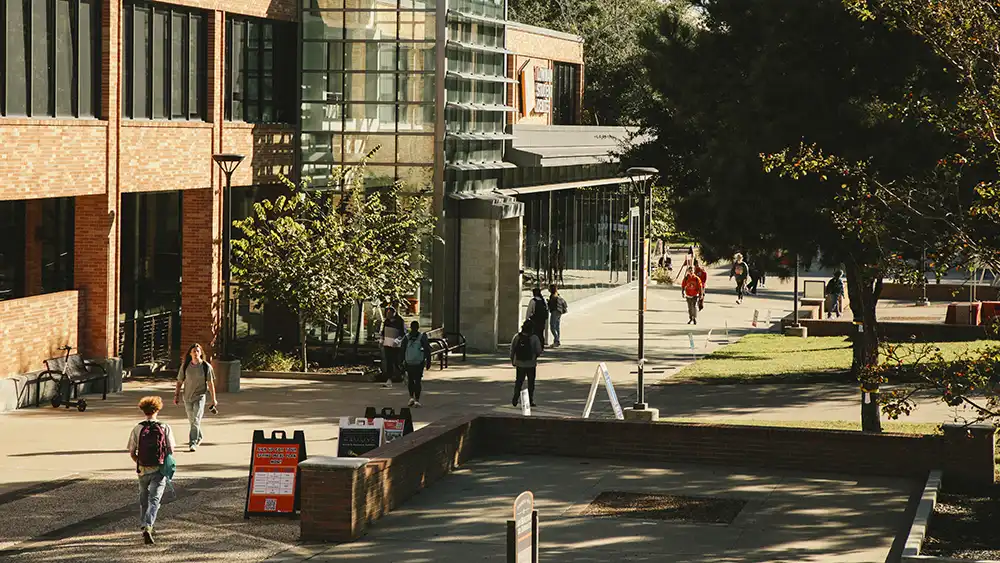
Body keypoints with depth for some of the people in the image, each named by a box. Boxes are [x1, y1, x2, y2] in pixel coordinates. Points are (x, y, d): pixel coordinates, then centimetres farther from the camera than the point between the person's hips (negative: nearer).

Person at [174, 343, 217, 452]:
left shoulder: (206, 366, -5)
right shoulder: (185, 366, 1)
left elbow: (210, 383, -1)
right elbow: (179, 382, 8)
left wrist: (213, 399, 1)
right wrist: (176, 395, 5)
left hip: (200, 396, -3)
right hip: (187, 397, 3)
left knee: (196, 420, -13)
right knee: (192, 420, 14)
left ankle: (193, 443, -14)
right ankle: (199, 437, 38)